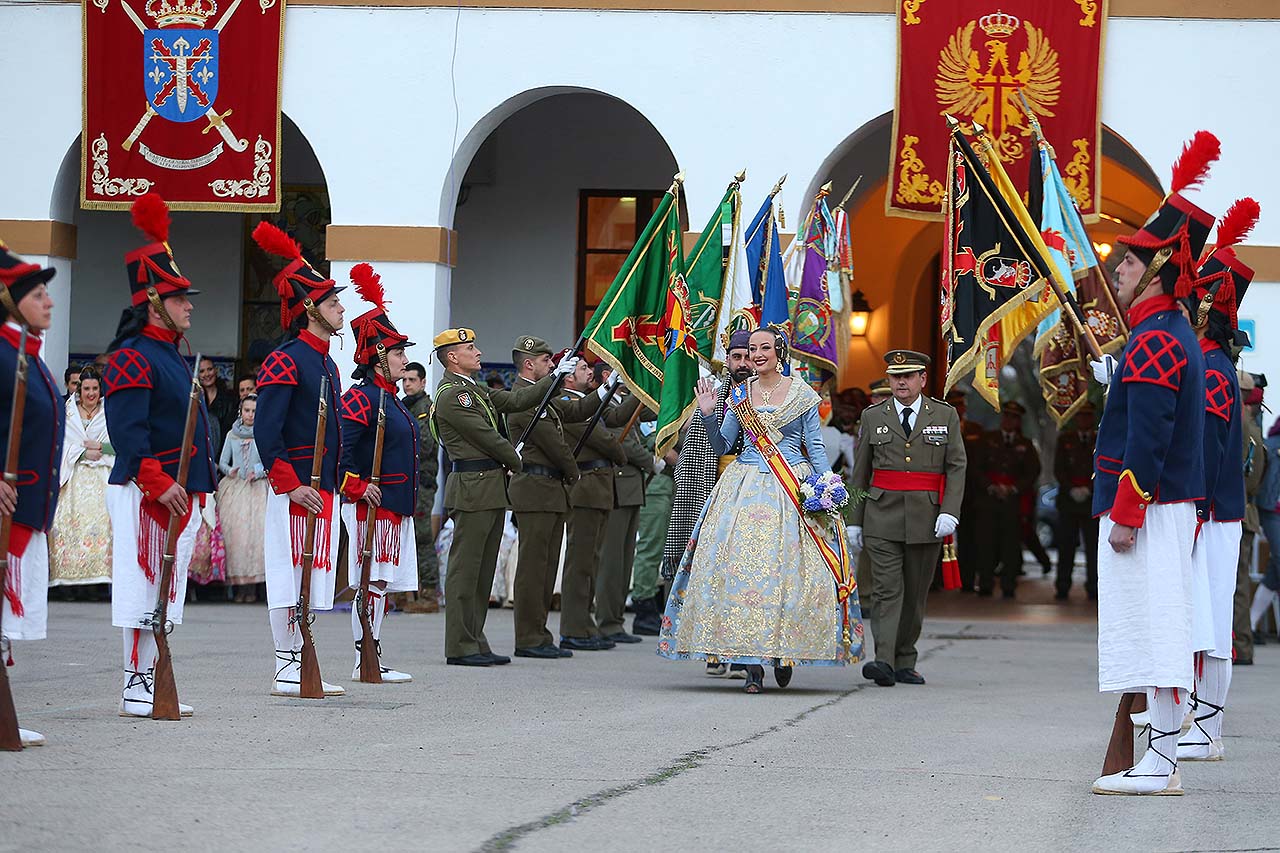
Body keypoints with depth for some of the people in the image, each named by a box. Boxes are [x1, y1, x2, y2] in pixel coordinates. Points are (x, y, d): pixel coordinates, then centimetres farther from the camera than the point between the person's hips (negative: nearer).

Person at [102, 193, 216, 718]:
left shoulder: (169, 357, 19)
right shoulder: (132, 358, -12)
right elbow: (128, 432, -21)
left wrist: (197, 487, 22)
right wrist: (160, 483, -26)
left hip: (178, 492, 10)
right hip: (147, 495, -10)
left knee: (164, 593, 10)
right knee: (146, 587, -7)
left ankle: (150, 685, 14)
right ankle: (136, 688, -4)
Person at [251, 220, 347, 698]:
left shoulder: (325, 363, 17)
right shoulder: (285, 361, -12)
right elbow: (266, 431, -17)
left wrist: (348, 481, 20)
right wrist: (290, 485, -21)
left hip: (324, 489, 9)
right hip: (296, 489, -9)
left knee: (310, 578, 10)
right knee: (290, 576, -6)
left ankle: (300, 668, 13)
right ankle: (287, 672, -3)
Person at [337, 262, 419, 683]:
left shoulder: (389, 398, 19)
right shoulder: (361, 397, -12)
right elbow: (340, 448, -21)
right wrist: (359, 487, -24)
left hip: (394, 506, 10)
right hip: (372, 506, -10)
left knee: (381, 582, 10)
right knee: (371, 581, -8)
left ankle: (372, 661, 13)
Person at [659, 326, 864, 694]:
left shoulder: (802, 395, 4)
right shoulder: (739, 394, 11)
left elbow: (816, 449, 4)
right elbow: (722, 445, 12)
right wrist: (707, 415, -3)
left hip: (794, 488, -2)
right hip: (746, 488, 2)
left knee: (788, 567, -8)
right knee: (741, 564, -8)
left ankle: (784, 653, 9)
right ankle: (752, 665, -8)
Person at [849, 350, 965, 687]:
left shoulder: (945, 416, 7)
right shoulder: (873, 417, 9)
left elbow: (957, 467, 2)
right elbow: (860, 472, 11)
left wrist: (950, 512, -10)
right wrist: (854, 520, 8)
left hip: (927, 518, 1)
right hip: (882, 516, -1)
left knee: (915, 593, 7)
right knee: (887, 589, -11)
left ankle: (904, 662, 16)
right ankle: (884, 661, -19)